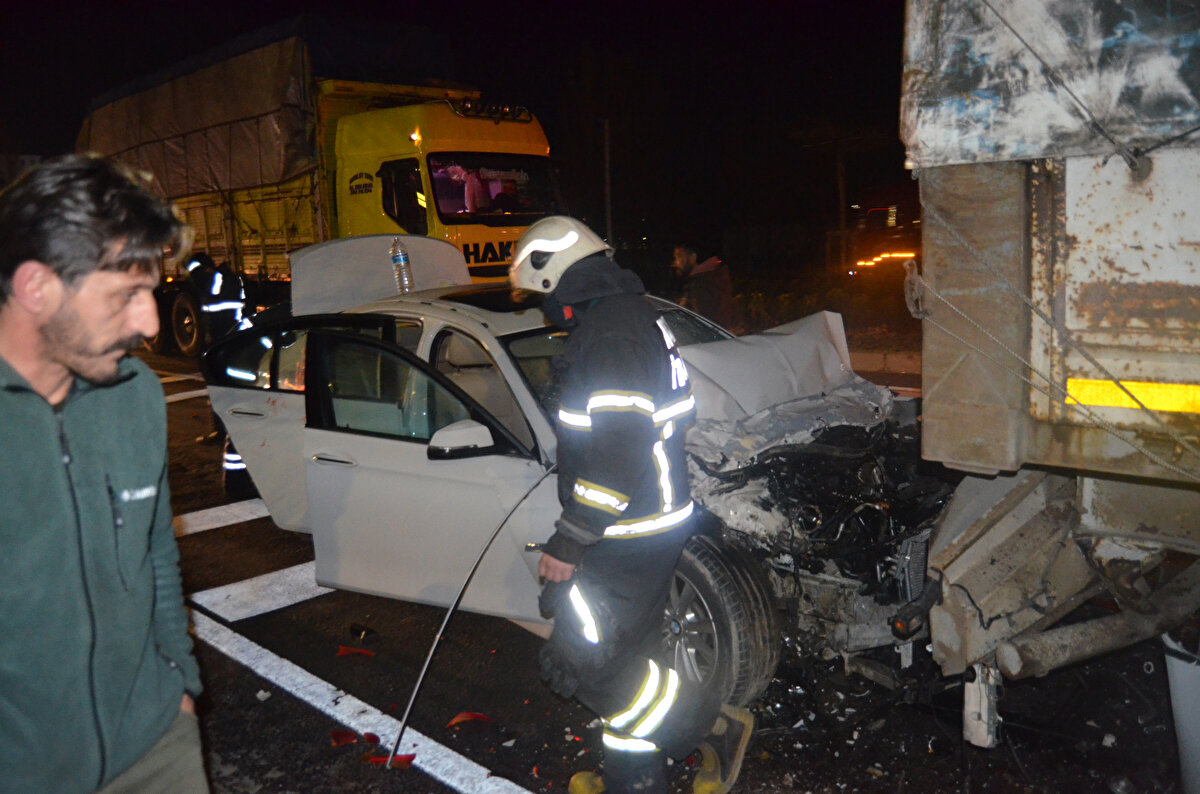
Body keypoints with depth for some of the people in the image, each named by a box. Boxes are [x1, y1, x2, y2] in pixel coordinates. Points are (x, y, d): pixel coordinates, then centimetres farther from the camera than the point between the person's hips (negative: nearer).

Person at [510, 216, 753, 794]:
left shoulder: (607, 331, -20)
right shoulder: (632, 314, 13)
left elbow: (619, 449, -28)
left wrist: (568, 542, -22)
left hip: (625, 539, -10)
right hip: (649, 523, 10)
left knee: (583, 664, -2)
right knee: (622, 657, 19)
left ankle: (715, 725, 11)